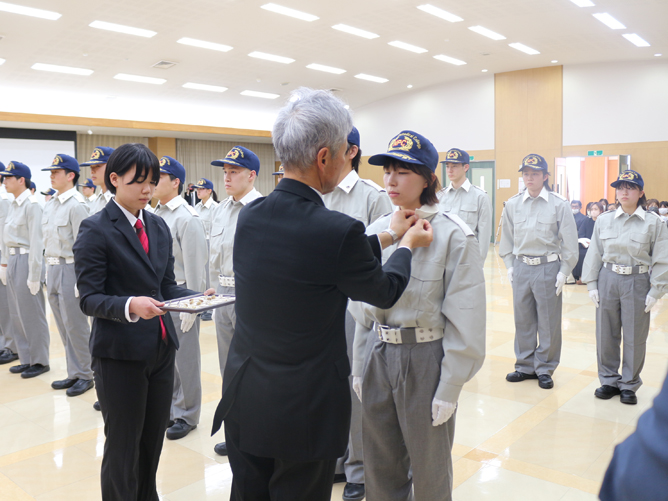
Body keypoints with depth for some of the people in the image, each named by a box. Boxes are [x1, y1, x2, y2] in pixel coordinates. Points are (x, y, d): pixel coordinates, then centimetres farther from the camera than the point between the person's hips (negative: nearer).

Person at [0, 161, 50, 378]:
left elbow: (36, 241, -17)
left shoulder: (32, 205, -13)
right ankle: (27, 358, 23)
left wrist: (34, 275, -18)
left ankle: (40, 361, 11)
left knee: (32, 314, -1)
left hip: (26, 260, -9)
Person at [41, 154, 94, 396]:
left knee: (76, 326, 0)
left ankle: (85, 375, 14)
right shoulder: (53, 204, 12)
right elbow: (48, 240, 16)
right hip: (53, 268, 9)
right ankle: (74, 373, 26)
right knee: (64, 327, 14)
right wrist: (48, 272, 14)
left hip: (69, 269, -9)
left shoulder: (76, 205, -14)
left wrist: (80, 281, -19)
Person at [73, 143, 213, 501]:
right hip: (120, 353, -6)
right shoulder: (96, 230, -9)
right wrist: (130, 306, -30)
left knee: (153, 439, 16)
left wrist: (198, 296, -7)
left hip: (161, 347, 6)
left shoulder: (159, 227, 8)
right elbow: (89, 299, -12)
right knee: (123, 444, 8)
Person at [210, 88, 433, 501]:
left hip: (244, 400, 6)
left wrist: (388, 236, 16)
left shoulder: (250, 216, -3)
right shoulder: (339, 230, -23)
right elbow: (385, 291, -5)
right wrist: (408, 244, 14)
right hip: (305, 409, -6)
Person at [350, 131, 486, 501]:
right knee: (380, 466, 19)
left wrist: (450, 387, -12)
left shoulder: (454, 236, -12)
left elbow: (464, 320, -12)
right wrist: (360, 367, 11)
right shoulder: (376, 231, 4)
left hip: (426, 358, -4)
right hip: (378, 356, 5)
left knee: (429, 470, 14)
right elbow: (363, 307, 10)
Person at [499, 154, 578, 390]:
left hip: (548, 267, -3)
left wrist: (563, 271, -6)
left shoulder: (559, 204, -5)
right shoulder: (513, 204, 4)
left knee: (548, 321, 4)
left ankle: (544, 368, 19)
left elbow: (569, 241, -3)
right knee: (522, 319, 10)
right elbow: (507, 238, 12)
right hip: (521, 267, 3)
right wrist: (510, 265, 6)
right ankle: (525, 365, 24)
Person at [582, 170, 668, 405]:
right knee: (606, 333, 8)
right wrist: (592, 284, 2)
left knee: (635, 336, 4)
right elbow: (594, 254, 7)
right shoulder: (604, 220, 5)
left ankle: (629, 384, 20)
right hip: (608, 279, 3)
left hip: (637, 281, -2)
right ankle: (609, 380, 24)